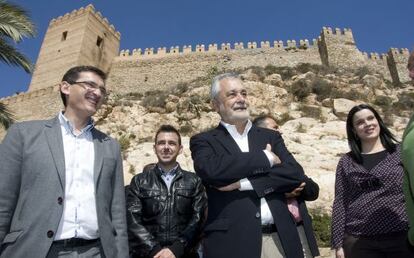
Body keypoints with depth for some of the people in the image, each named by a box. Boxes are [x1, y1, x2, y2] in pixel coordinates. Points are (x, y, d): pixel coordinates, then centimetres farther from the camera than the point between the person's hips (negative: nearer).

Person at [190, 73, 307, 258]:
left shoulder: (270, 137, 8)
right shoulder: (204, 141, -1)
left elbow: (295, 174, -4)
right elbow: (211, 169, -21)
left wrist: (243, 183, -14)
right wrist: (266, 157, -12)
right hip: (232, 240, -3)